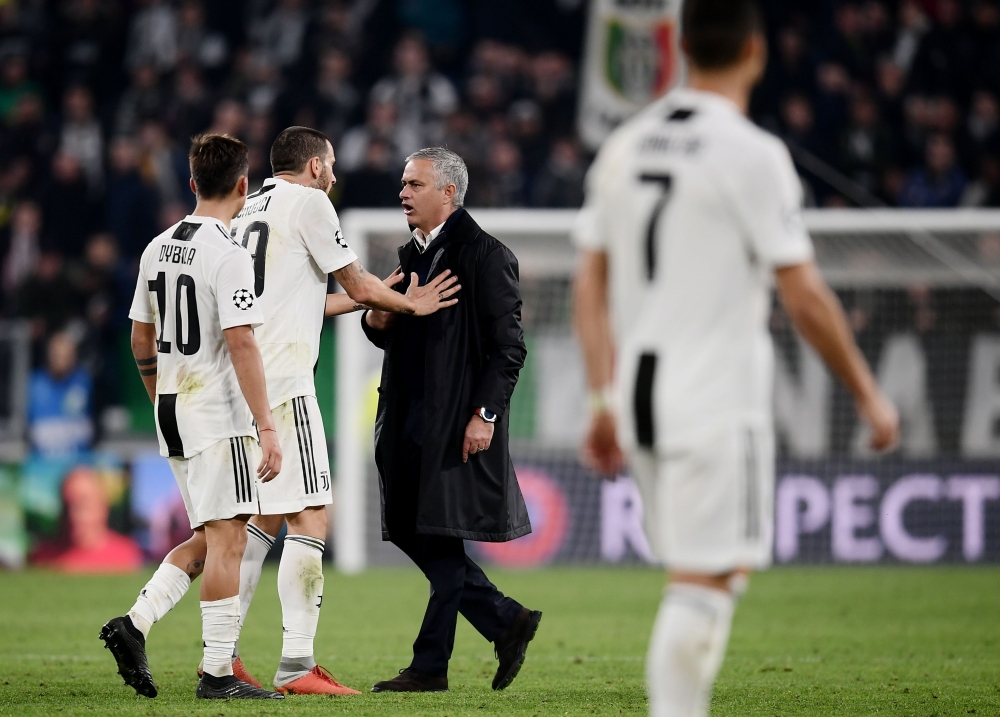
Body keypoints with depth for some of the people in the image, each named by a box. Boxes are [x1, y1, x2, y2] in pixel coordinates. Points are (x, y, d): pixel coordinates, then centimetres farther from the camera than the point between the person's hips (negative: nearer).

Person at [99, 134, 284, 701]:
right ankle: (219, 672, -6)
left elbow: (142, 340, 18)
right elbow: (241, 345, -20)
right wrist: (267, 428, -21)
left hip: (173, 414, 8)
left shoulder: (158, 249, 11)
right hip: (219, 415, -8)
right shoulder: (229, 255, -14)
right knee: (227, 538, -5)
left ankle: (135, 624, 3)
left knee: (210, 537, 15)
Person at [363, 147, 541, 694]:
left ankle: (430, 665, -2)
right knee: (412, 533, 7)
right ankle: (507, 623, 18)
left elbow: (508, 346, -12)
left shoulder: (485, 257, -8)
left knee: (440, 536, -6)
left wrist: (484, 414, -18)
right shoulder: (411, 256, 17)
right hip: (411, 418, 9)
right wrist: (377, 321, 3)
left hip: (456, 422, -9)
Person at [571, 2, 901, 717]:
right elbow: (804, 296, -11)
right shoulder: (751, 153, -11)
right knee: (705, 582, -6)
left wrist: (605, 399, 16)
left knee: (712, 573, 18)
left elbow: (590, 287, 12)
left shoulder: (624, 146, 9)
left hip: (637, 391, 7)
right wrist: (868, 393, -1)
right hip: (717, 401, -7)